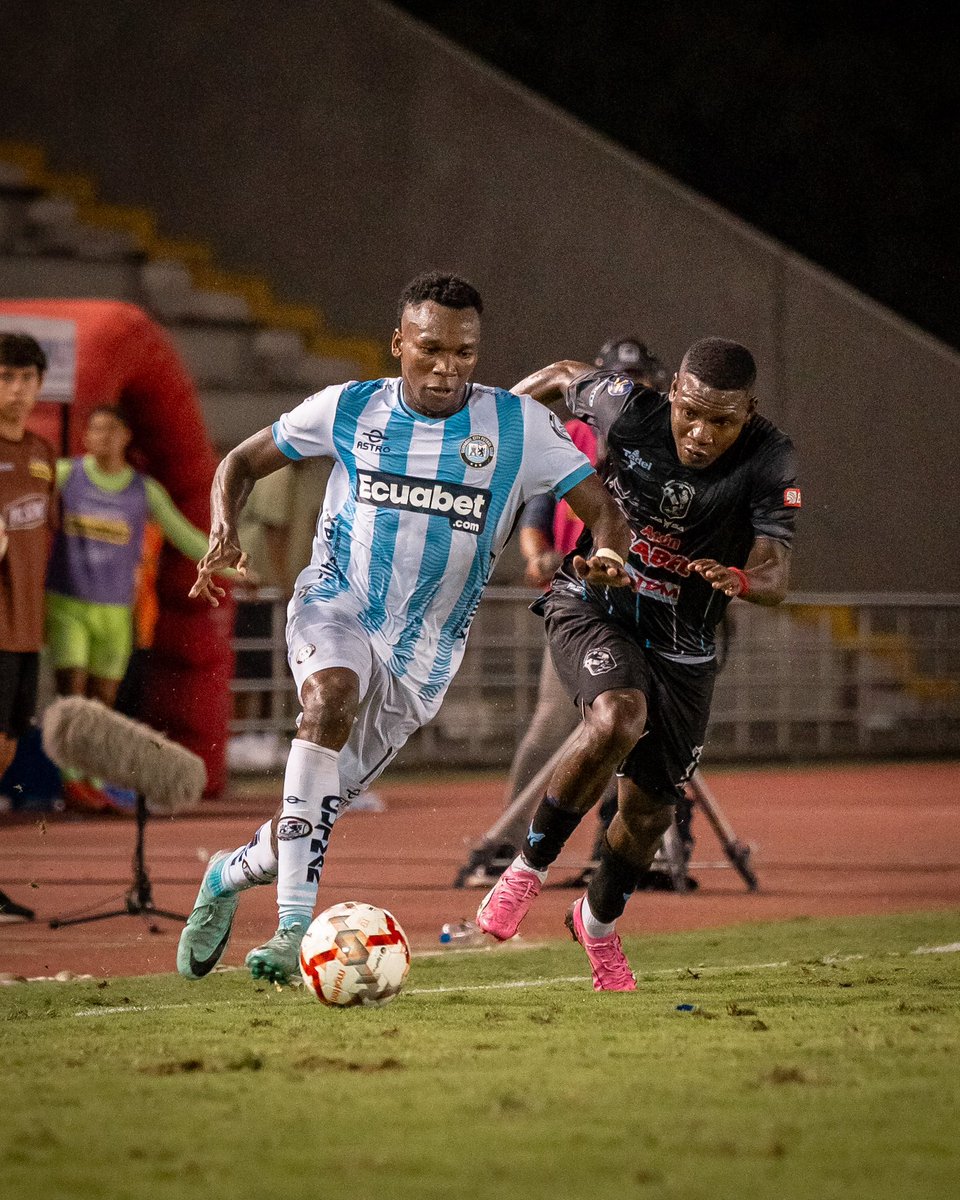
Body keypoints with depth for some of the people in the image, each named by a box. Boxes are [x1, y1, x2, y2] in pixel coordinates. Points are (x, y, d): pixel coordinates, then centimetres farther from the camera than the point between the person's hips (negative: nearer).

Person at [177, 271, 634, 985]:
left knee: (317, 812, 5)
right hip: (334, 605, -2)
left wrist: (608, 555, -27)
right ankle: (296, 926, -39)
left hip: (424, 652, 2)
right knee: (333, 693, -36)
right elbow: (243, 462, 11)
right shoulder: (349, 410, -1)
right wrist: (224, 534, -8)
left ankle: (231, 875, 41)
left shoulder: (518, 426, -4)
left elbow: (603, 510, -4)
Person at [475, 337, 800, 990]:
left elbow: (776, 576, -25)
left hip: (682, 644, 2)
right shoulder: (629, 408, -19)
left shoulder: (770, 463, -20)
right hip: (593, 604, -2)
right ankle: (530, 865, -14)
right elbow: (564, 377, 2)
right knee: (618, 719, -34)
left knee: (650, 810, 10)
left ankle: (599, 921, 42)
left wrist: (742, 580, -48)